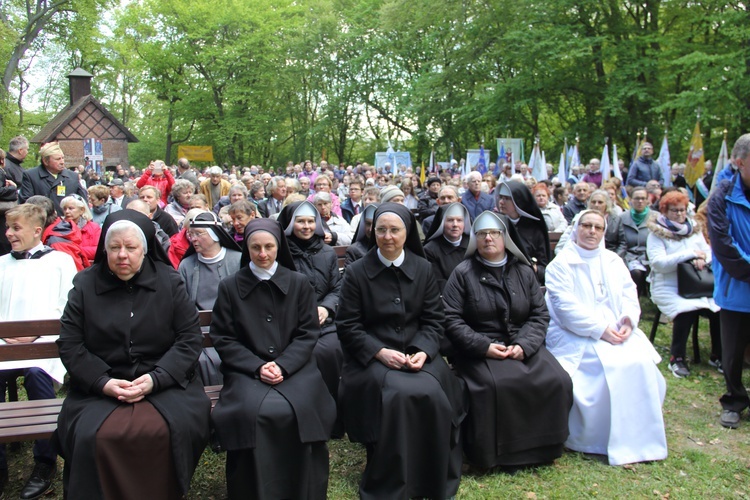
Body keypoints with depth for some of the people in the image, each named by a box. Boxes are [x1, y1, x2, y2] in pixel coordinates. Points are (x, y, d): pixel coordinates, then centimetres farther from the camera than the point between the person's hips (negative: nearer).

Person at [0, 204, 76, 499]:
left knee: (36, 373, -33)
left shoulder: (59, 261, 13)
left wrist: (35, 334, -11)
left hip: (43, 344, -3)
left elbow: (67, 309, 2)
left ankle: (45, 464, -17)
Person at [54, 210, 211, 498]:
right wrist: (103, 383, -11)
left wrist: (155, 379, -11)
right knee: (91, 437, -28)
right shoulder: (85, 285, 8)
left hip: (163, 384, -1)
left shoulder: (169, 282, 7)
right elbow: (69, 345, 5)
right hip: (100, 387, 1)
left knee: (172, 430, -29)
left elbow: (190, 338, 2)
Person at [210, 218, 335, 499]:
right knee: (253, 412, -31)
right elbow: (223, 339, 4)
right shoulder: (229, 287, 9)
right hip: (247, 369, 0)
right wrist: (258, 367, -10)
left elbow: (308, 333, 5)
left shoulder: (299, 284, 10)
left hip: (294, 367, 1)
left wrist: (282, 365, -11)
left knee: (300, 409, -29)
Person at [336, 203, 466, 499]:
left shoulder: (422, 269, 7)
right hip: (371, 356, -2)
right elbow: (348, 326, -2)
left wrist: (423, 351, -13)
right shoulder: (357, 272, 0)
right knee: (398, 395, -32)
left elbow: (433, 319, 6)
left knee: (433, 394, -28)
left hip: (417, 353, 2)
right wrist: (381, 352, -16)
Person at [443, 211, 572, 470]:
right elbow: (451, 320, -4)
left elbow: (540, 314, 8)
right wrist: (484, 346, -16)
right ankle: (492, 451, -14)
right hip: (480, 349, -4)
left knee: (556, 381, -21)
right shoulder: (463, 273, 2)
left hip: (523, 347, 4)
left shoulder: (523, 272, 13)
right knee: (496, 385, -34)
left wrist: (524, 345, -11)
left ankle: (540, 446, 0)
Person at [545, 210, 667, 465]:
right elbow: (566, 307, -11)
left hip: (617, 331, 5)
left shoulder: (613, 261, 19)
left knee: (642, 362, -20)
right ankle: (612, 442, -15)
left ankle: (641, 437, -5)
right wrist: (599, 329, -19)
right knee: (615, 365, -28)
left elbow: (630, 295, 10)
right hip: (576, 337, -5)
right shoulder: (561, 264, 0)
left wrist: (628, 318, -11)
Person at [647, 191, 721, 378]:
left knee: (720, 309, -21)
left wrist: (702, 259, -14)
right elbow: (658, 263, -15)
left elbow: (708, 252, 11)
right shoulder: (656, 234, -1)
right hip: (668, 287, -4)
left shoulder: (694, 229, 16)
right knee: (686, 311, -33)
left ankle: (717, 355, -2)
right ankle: (677, 358, -16)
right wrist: (690, 254, -18)